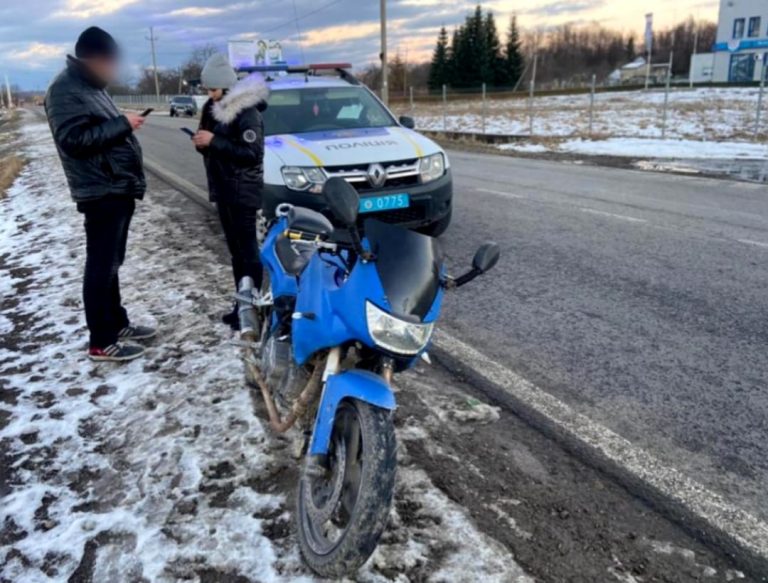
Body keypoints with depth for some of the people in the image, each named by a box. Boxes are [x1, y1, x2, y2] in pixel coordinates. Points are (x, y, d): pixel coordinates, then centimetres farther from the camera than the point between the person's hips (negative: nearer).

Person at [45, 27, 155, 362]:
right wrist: (122, 124, -19)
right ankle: (101, 342, 2)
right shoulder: (65, 90, -13)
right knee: (101, 267, -5)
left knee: (111, 264, 16)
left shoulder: (91, 86, 17)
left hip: (119, 190, 10)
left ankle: (117, 324, 27)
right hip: (101, 193, -10)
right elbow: (74, 139, -22)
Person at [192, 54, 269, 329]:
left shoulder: (247, 111, -13)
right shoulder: (215, 109, 14)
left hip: (242, 191, -9)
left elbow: (251, 153, -20)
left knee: (248, 250, -5)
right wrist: (203, 144, 0)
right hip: (223, 188, 9)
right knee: (235, 250, 12)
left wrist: (214, 142, -21)